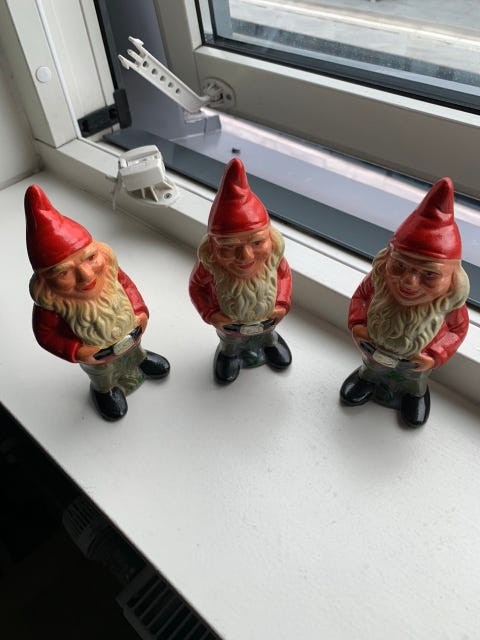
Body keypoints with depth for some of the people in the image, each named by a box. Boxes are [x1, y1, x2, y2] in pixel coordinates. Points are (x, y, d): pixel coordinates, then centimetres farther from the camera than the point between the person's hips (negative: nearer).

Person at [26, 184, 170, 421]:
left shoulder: (105, 266, -31)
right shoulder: (50, 301, -40)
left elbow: (125, 281, -11)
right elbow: (45, 334, -23)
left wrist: (140, 310, -16)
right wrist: (75, 352, -28)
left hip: (130, 333, 3)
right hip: (96, 354, -2)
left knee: (134, 352, 37)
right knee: (102, 375, 32)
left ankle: (140, 358, 72)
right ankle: (104, 390, 66)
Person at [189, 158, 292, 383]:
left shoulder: (272, 253, -35)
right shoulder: (210, 262, -41)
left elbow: (284, 273, -13)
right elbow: (196, 285, -20)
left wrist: (283, 303, -21)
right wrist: (210, 314, -28)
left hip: (268, 317, 2)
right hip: (229, 324, -1)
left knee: (267, 333, 38)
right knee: (230, 342, 35)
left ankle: (270, 341, 73)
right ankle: (228, 352, 69)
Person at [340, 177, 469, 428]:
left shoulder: (448, 301, -38)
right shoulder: (379, 280, -36)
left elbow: (458, 328, -17)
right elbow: (360, 295, -15)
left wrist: (436, 356, -27)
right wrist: (357, 324, -28)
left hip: (415, 361, 0)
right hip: (374, 349, 1)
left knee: (414, 381, 35)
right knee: (371, 368, 36)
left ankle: (416, 391, 69)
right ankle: (368, 377, 70)